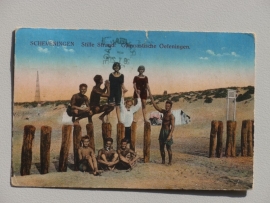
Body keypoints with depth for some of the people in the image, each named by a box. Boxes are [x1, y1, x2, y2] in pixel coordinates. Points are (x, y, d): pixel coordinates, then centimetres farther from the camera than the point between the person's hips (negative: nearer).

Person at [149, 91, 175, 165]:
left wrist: (170, 135, -30)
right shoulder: (164, 112, 8)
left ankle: (170, 162, 6)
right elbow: (156, 106, 11)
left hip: (167, 132, -7)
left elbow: (173, 126, -19)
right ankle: (163, 161, 20)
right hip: (162, 131, 7)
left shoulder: (171, 116, -13)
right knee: (161, 148, 11)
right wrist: (151, 98, 6)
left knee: (169, 148, -3)